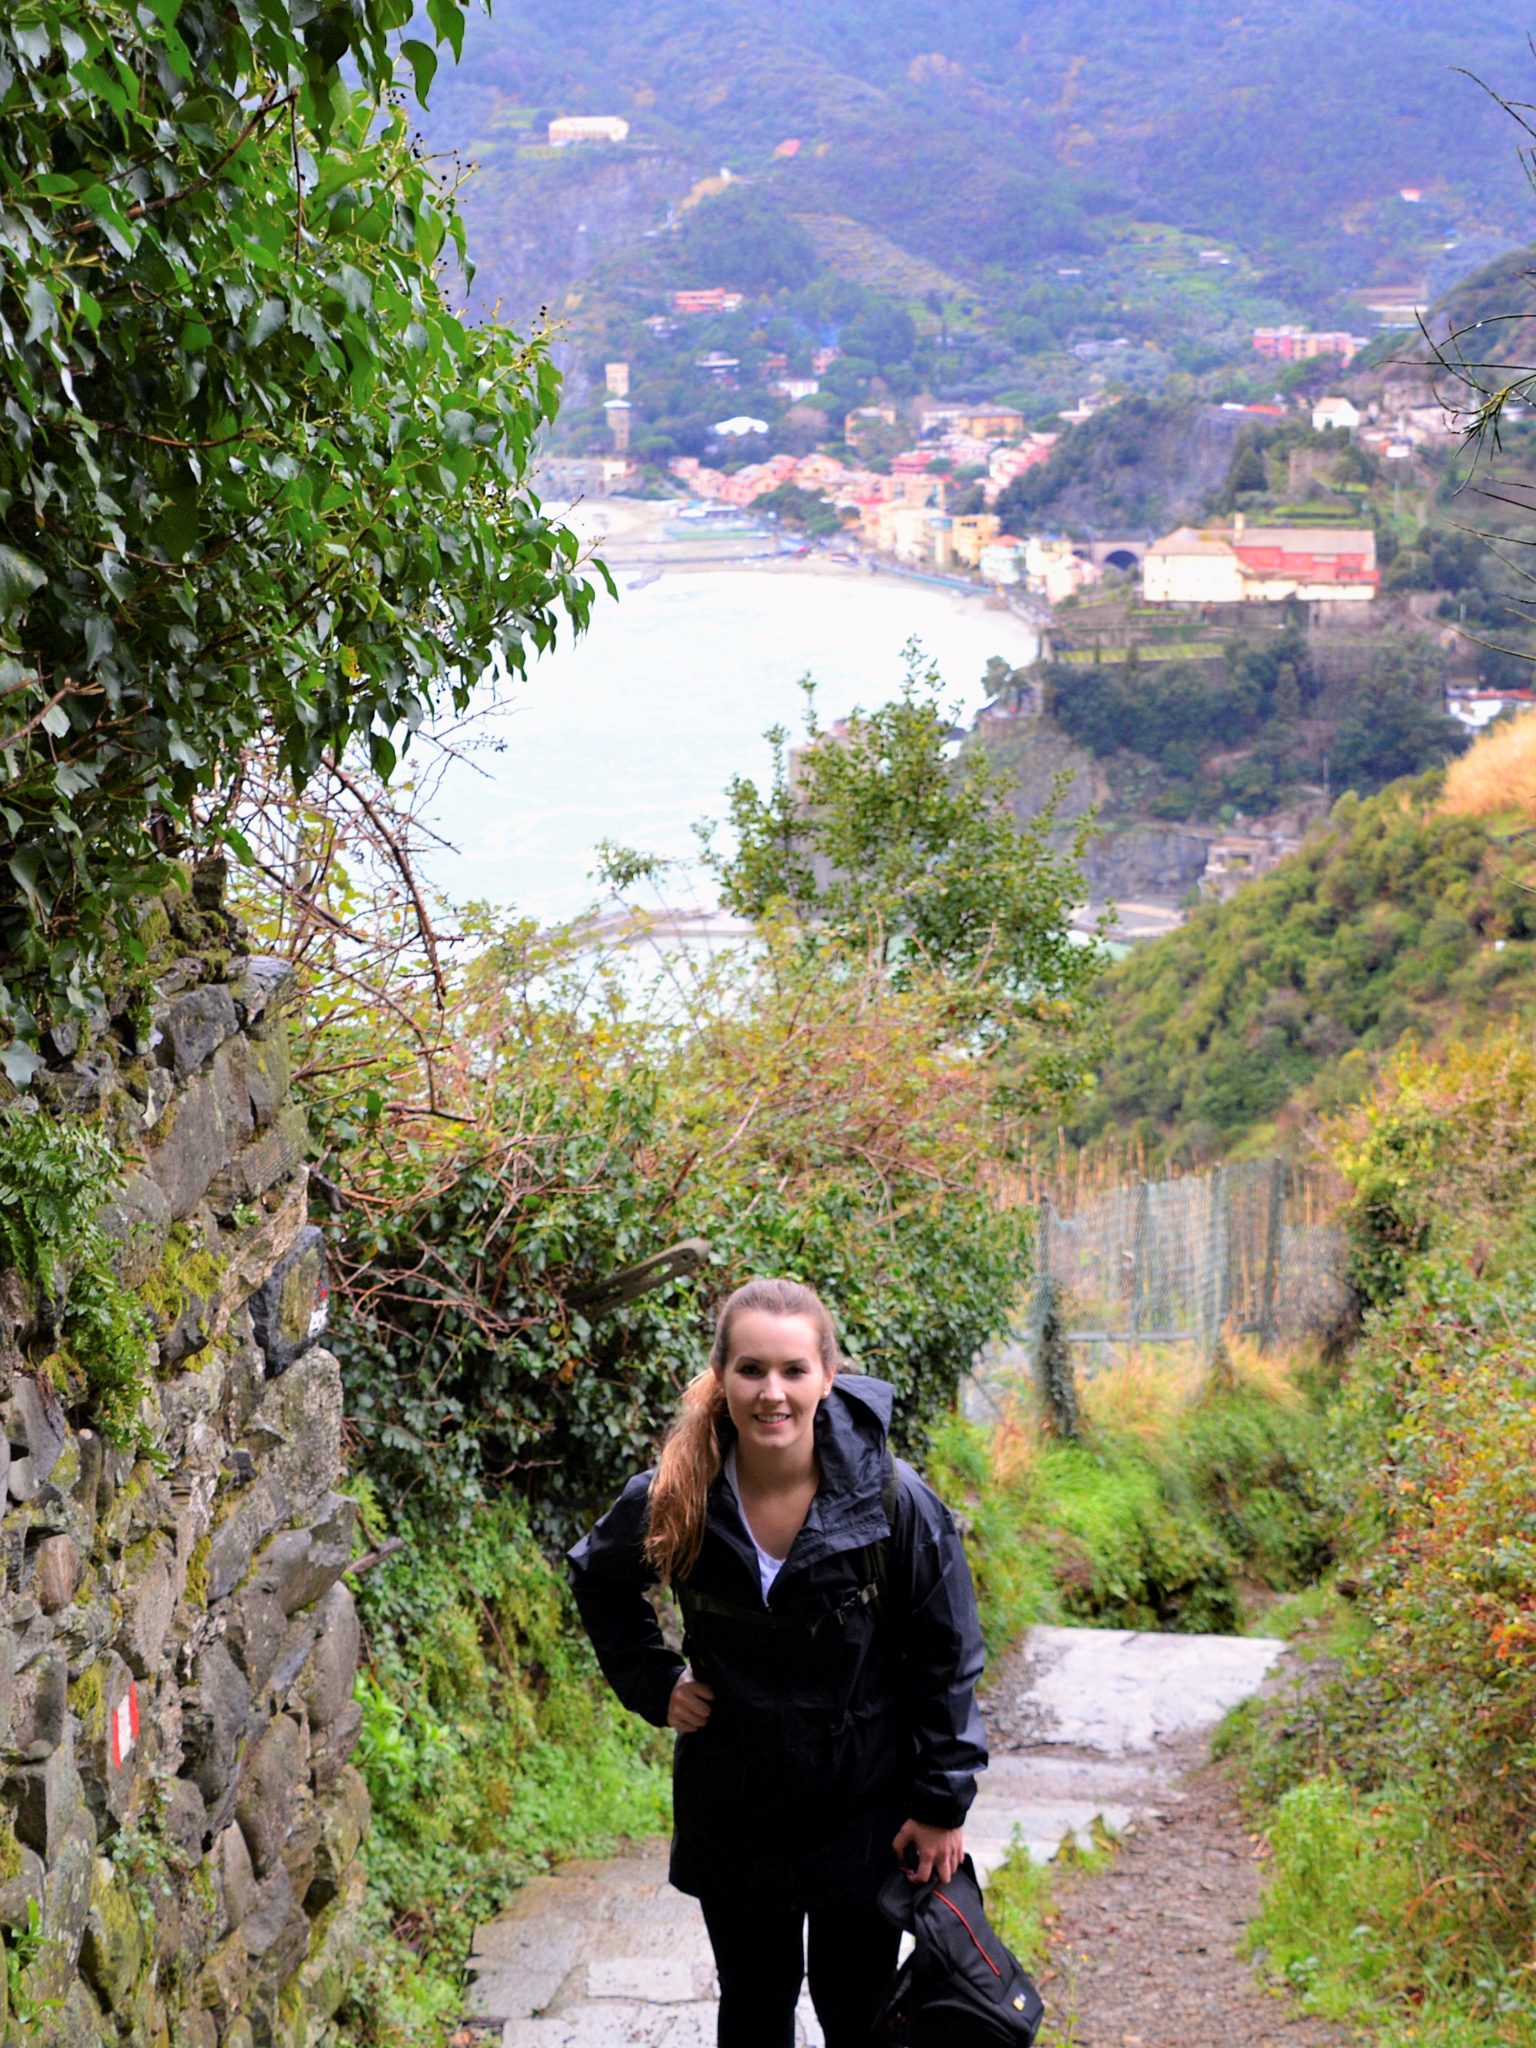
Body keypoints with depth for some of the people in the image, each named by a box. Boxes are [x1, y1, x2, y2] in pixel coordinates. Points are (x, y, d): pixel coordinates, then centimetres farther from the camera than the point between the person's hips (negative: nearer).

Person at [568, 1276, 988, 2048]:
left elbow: (947, 1661, -9)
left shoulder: (891, 1499, -19)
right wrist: (653, 1682, -1)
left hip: (863, 1811, -2)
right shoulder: (674, 1501, -13)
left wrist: (942, 1804, -7)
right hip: (732, 1810, 2)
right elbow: (596, 1579, 10)